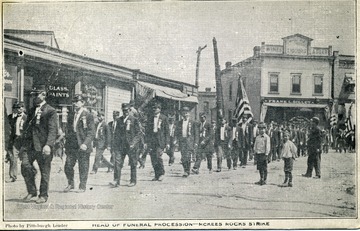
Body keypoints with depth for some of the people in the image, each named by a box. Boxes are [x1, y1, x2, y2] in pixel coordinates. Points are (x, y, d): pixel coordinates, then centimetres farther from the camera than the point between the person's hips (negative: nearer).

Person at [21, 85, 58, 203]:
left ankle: (43, 195, 16)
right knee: (25, 165, -8)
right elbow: (26, 127, 22)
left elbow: (53, 130, -12)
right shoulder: (32, 110, 18)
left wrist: (48, 145, -24)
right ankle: (31, 191, 9)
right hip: (30, 145, 6)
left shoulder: (50, 111, -4)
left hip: (43, 146, -5)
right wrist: (24, 143, 13)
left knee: (45, 172, 3)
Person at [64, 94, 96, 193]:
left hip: (83, 146, -5)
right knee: (68, 166, 2)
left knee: (83, 168, 1)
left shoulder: (88, 115, -4)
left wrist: (85, 143, -19)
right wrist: (67, 143, 14)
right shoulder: (71, 116, 15)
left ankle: (82, 187, 14)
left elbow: (91, 132, -8)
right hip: (71, 146, 5)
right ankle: (70, 184, 21)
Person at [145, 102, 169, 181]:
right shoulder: (150, 118, 11)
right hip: (151, 140, 4)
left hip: (160, 140, -4)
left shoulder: (164, 118, 2)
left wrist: (167, 142, -2)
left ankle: (161, 173, 3)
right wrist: (146, 141, 6)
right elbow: (147, 130, 13)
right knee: (153, 158, 1)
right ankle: (157, 175, 11)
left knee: (158, 156, -15)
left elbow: (167, 131, 3)